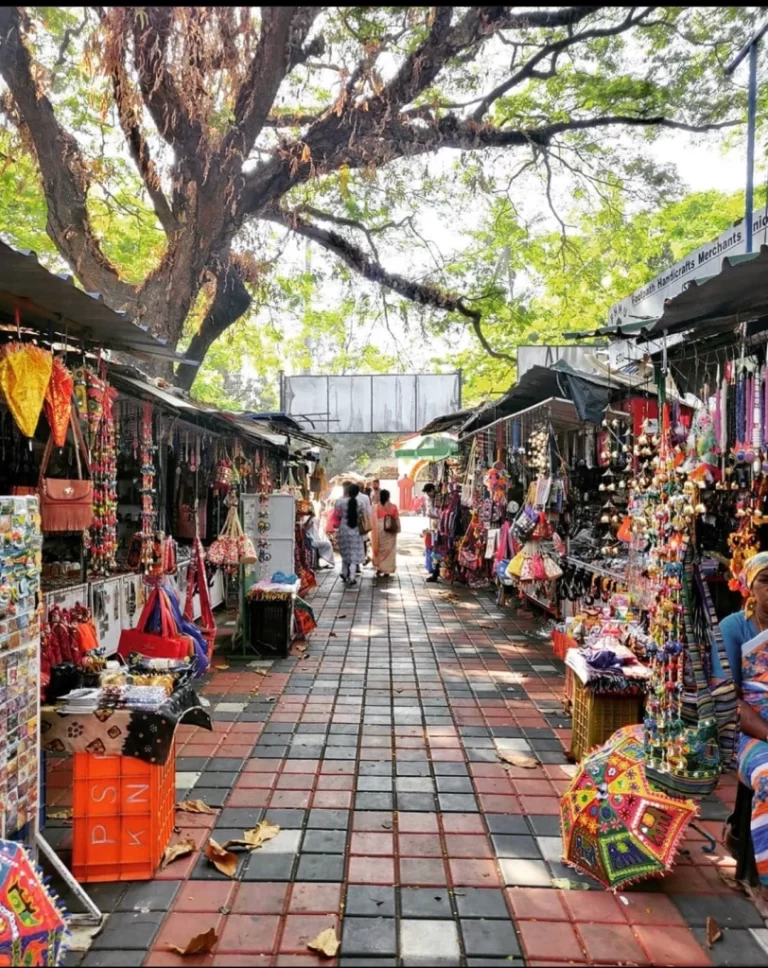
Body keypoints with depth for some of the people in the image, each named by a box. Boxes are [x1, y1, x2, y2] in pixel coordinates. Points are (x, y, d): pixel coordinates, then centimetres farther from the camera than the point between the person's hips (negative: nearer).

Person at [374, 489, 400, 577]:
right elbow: (397, 519, 1)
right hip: (391, 531, 1)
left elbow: (375, 520, -5)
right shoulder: (393, 506, -4)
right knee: (389, 550, 8)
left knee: (380, 549, 11)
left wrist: (375, 531, 5)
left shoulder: (376, 506, -7)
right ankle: (387, 570, 10)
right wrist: (398, 529, 11)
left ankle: (379, 568, 6)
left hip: (380, 529, -1)